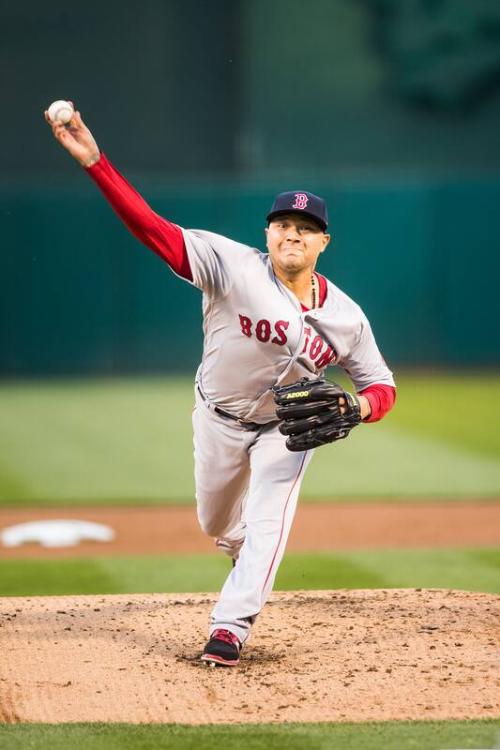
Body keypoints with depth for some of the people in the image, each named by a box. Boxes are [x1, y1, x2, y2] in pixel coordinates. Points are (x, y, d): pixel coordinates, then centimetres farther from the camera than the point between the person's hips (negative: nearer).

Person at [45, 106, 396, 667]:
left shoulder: (345, 317, -16)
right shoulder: (235, 267, -26)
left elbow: (381, 386, -5)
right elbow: (152, 228, -35)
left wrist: (357, 407, -31)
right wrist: (94, 162, -47)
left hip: (288, 427, 0)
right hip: (220, 417, 0)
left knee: (266, 523, -17)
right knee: (217, 525, 17)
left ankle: (231, 626, -12)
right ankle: (248, 555, 52)